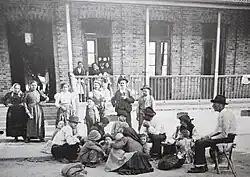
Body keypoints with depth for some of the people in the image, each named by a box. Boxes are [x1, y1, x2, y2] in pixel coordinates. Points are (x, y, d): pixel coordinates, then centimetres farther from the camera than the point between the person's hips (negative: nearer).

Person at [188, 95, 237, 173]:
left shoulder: (226, 114, -20)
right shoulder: (221, 114, 11)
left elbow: (225, 134, -22)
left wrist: (211, 138, -16)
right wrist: (208, 136, 5)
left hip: (227, 137, -10)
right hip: (222, 135, 10)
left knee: (201, 144, -18)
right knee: (198, 142, 0)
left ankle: (201, 167, -3)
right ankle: (201, 165, 5)